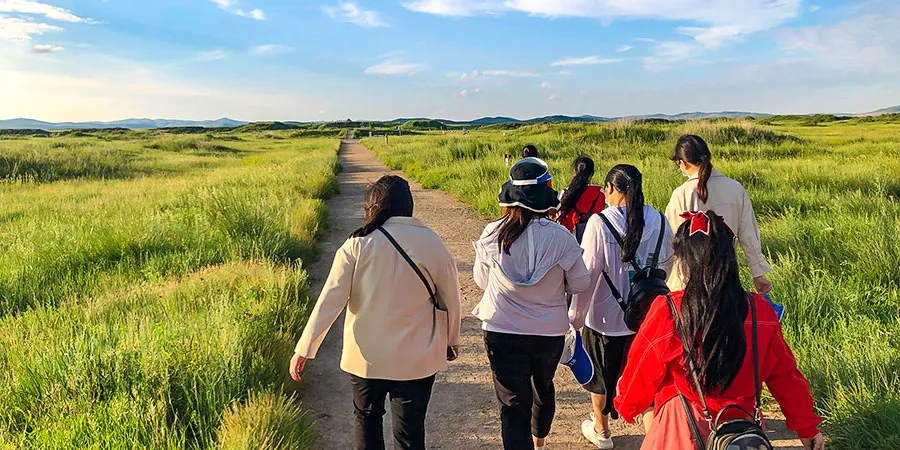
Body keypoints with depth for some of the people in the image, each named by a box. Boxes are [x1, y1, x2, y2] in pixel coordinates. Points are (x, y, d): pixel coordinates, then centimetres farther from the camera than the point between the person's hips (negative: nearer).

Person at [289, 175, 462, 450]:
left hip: (367, 357, 0)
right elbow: (450, 299, 3)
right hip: (416, 361, 0)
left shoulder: (358, 244, -9)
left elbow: (330, 299, -11)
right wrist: (452, 340, 19)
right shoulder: (431, 243, -6)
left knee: (366, 420, 24)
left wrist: (304, 349, -6)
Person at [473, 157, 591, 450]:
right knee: (544, 387, 28)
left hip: (502, 332, -2)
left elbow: (482, 281, 1)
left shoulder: (492, 235, -13)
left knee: (513, 403, 7)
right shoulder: (560, 237, -16)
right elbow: (580, 284, -5)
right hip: (550, 331, 2)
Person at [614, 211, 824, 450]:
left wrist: (626, 406, 11)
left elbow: (642, 373, -8)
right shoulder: (760, 312, -11)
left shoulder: (667, 312, -21)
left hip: (683, 430, -3)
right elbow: (784, 374, 1)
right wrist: (806, 426, 15)